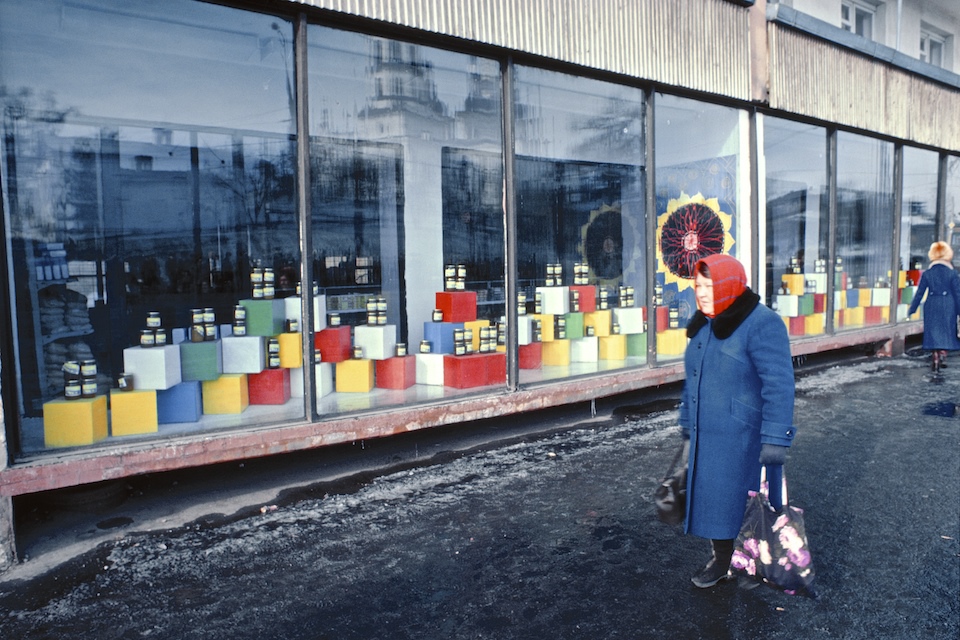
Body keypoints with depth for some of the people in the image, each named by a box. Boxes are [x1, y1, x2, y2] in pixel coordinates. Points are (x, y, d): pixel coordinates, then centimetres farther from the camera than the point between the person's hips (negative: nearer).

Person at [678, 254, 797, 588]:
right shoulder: (703, 325, 9)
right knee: (714, 501, 15)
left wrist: (774, 440, -26)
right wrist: (688, 428, 19)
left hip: (746, 440, -7)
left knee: (750, 507, 6)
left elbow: (779, 385, -22)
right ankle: (722, 560, 33)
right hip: (708, 439, 7)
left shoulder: (762, 324, -17)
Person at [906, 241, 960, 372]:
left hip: (932, 305, 1)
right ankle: (943, 355, 0)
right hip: (948, 306, -1)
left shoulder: (927, 273, -2)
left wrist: (912, 309, 7)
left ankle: (936, 358, 9)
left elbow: (919, 293, 1)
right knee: (947, 331, 12)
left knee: (933, 332, 8)